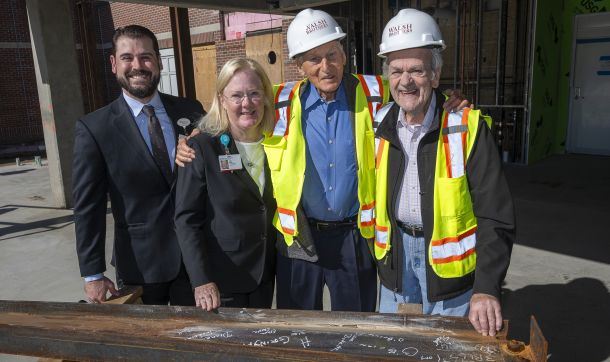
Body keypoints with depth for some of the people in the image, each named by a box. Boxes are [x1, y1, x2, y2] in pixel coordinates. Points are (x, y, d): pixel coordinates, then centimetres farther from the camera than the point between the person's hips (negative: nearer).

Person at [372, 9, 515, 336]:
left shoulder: (468, 127, -15)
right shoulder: (380, 125, -2)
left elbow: (495, 217, -16)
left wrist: (487, 288, -21)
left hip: (449, 258, -3)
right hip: (395, 251, 4)